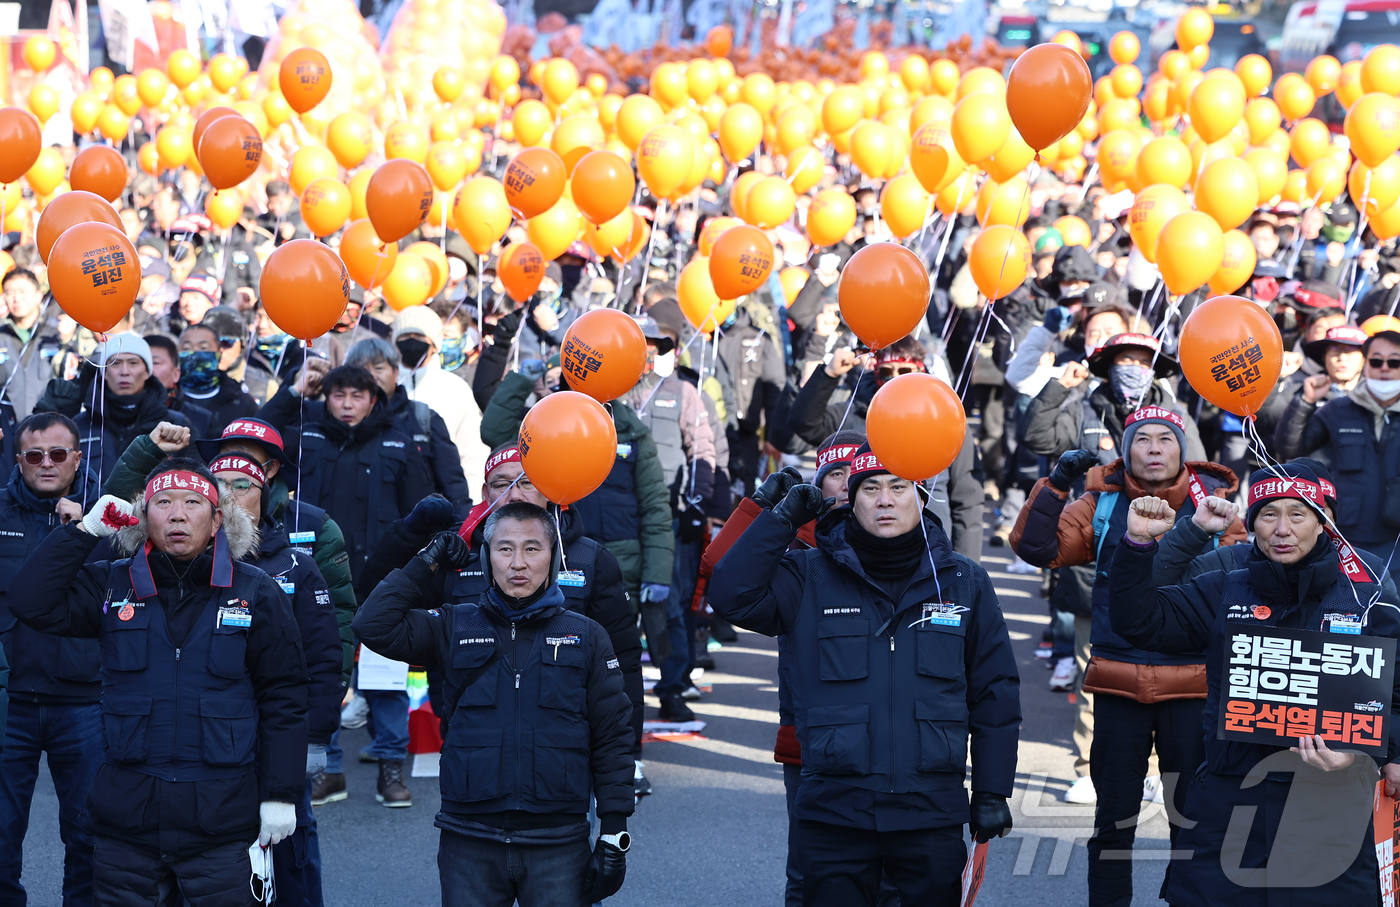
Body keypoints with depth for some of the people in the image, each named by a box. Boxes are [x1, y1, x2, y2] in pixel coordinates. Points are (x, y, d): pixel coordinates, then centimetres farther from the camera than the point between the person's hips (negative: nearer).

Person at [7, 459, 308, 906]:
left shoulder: (256, 594, 2)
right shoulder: (112, 586, 8)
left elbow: (282, 699, 2)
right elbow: (31, 602, -4)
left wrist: (281, 796, -2)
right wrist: (85, 530, -6)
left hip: (222, 821, -2)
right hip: (125, 816, 2)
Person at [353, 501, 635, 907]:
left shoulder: (585, 637, 7)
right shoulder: (455, 628, 8)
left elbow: (613, 739, 6)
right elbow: (374, 626, -3)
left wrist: (614, 835, 1)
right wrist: (426, 564, 2)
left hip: (557, 846, 0)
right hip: (470, 844, 1)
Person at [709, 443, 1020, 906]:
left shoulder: (965, 583, 7)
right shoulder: (810, 577, 3)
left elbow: (995, 693, 10)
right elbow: (731, 595, -10)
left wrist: (992, 793, 6)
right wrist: (783, 519, -10)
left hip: (932, 818, 1)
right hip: (833, 813, -1)